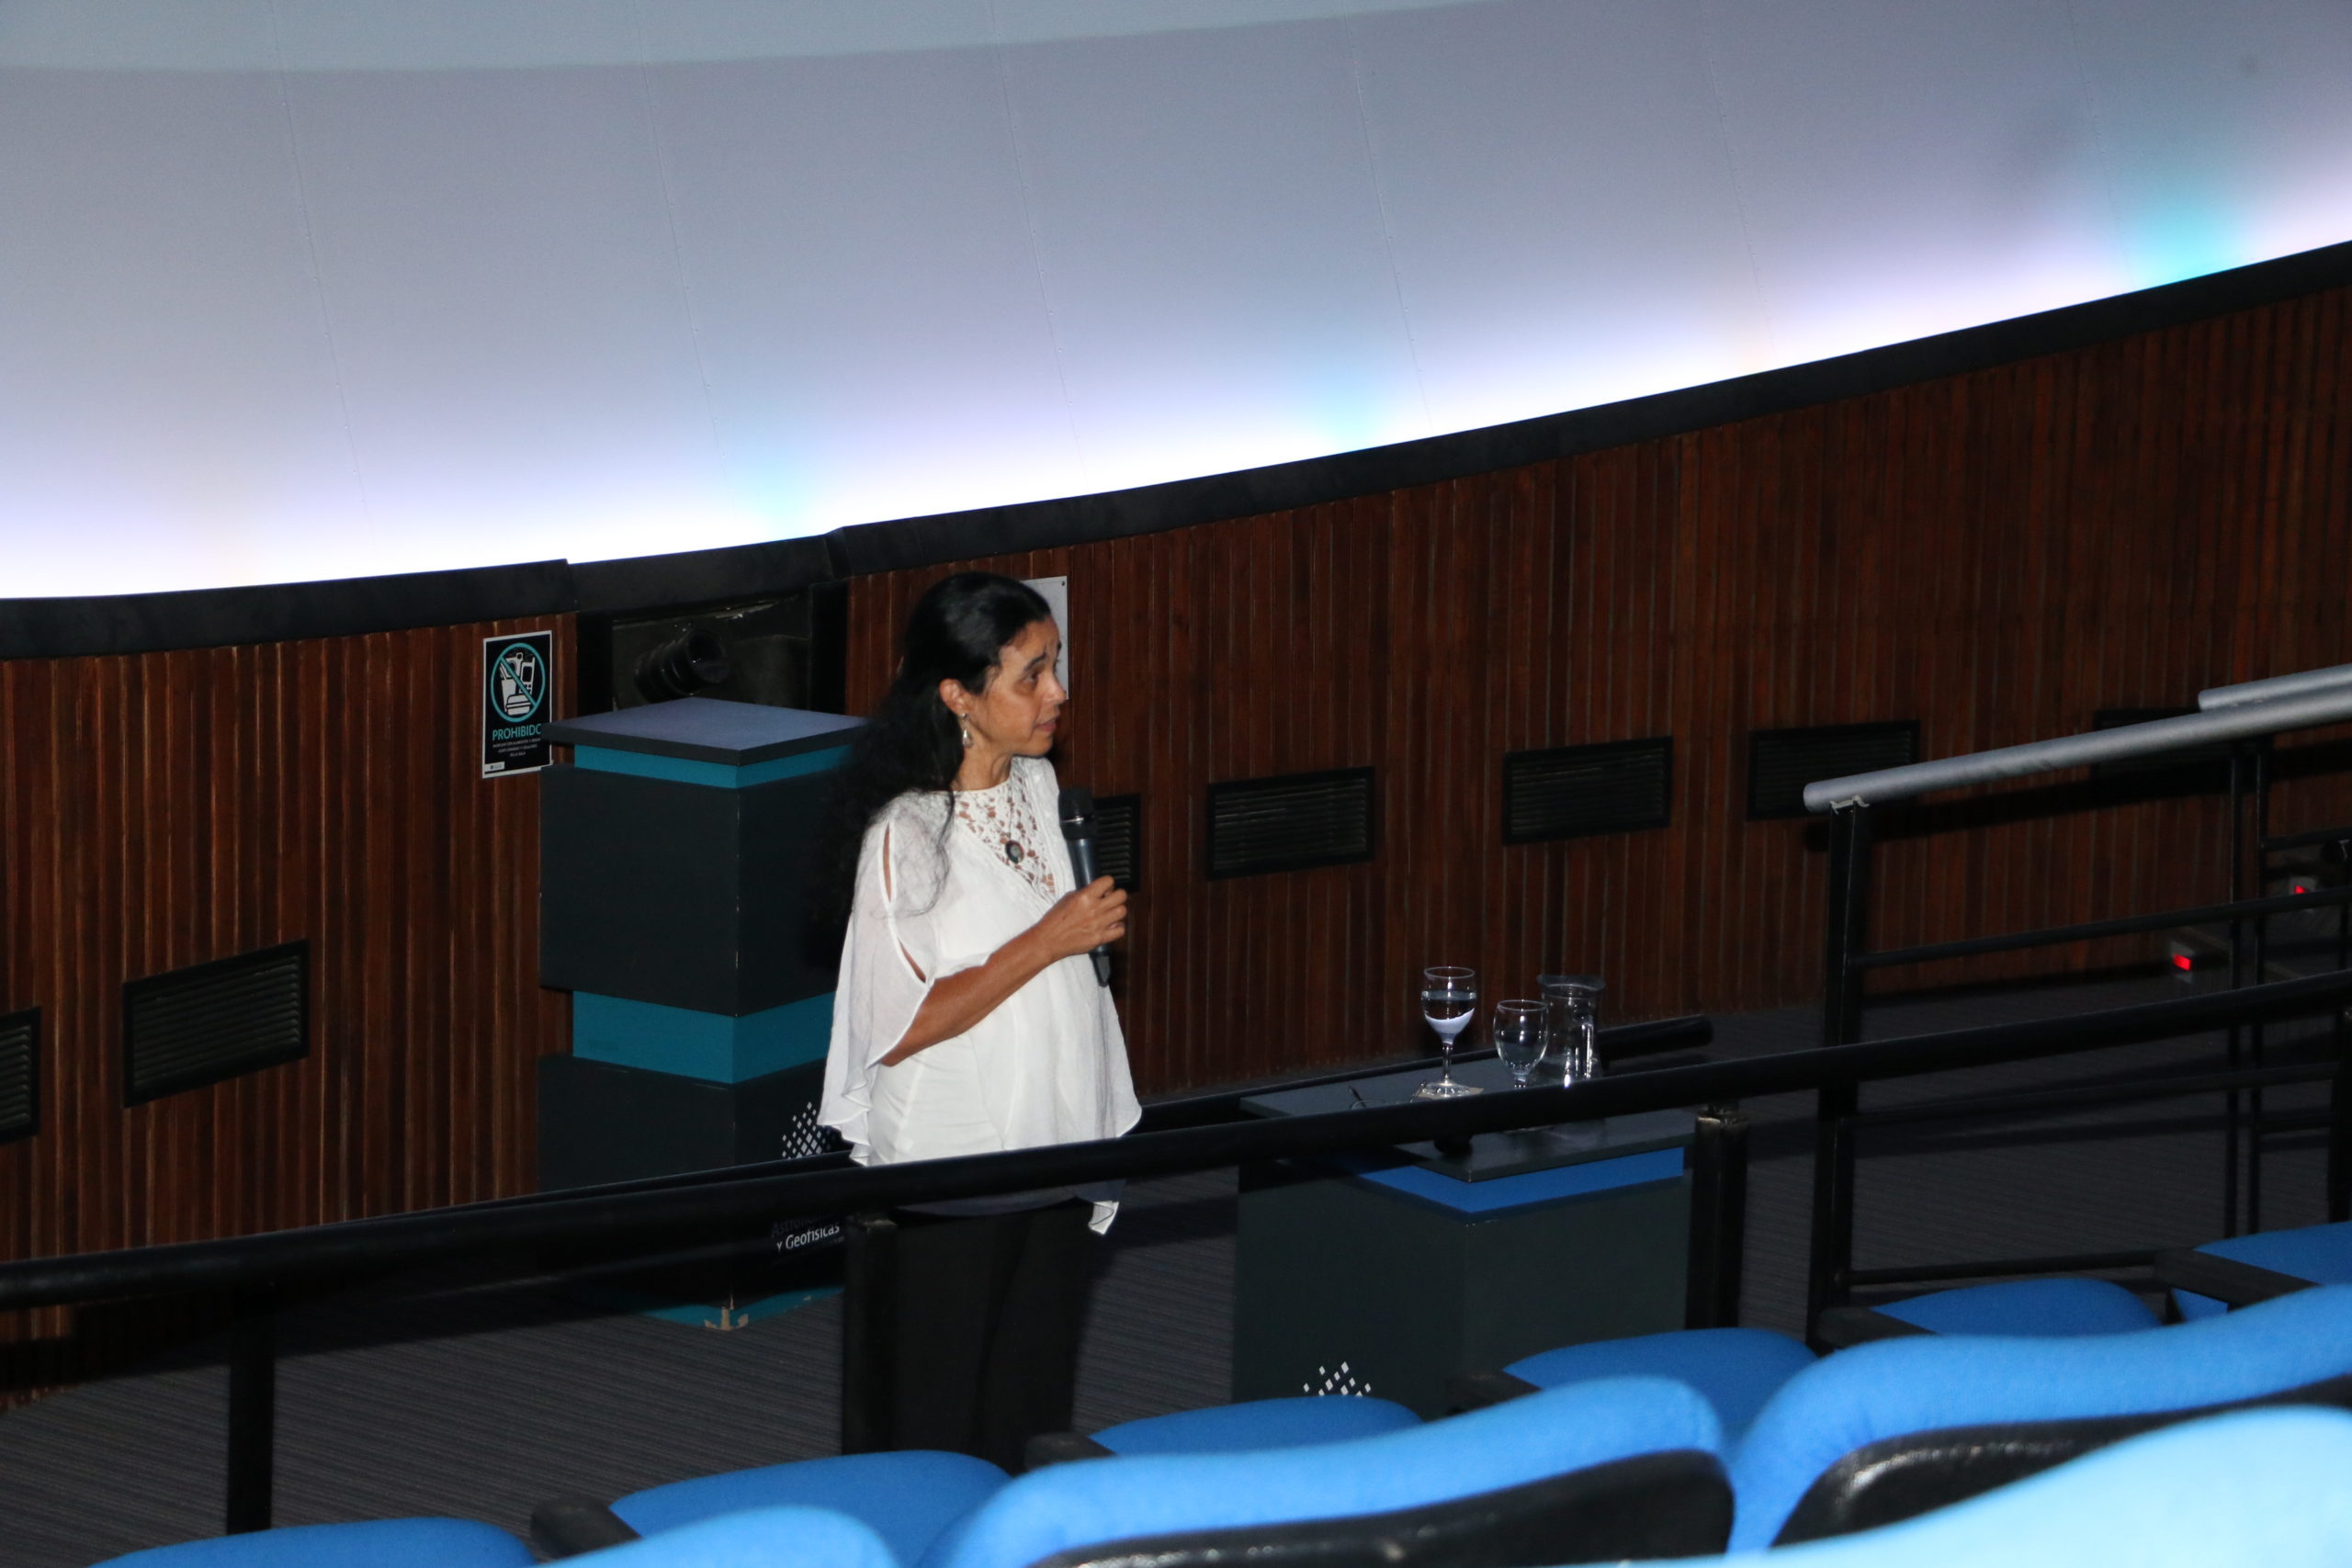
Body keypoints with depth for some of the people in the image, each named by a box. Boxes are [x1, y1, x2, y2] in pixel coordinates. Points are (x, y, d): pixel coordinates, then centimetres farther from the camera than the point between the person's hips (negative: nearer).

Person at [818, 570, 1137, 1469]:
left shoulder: (1036, 788, 7)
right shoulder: (906, 833, -18)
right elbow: (895, 1031, -20)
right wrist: (1046, 943, -21)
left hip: (1052, 1155, 7)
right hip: (945, 1182, -7)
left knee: (1033, 1420, 12)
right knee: (931, 1432, 1)